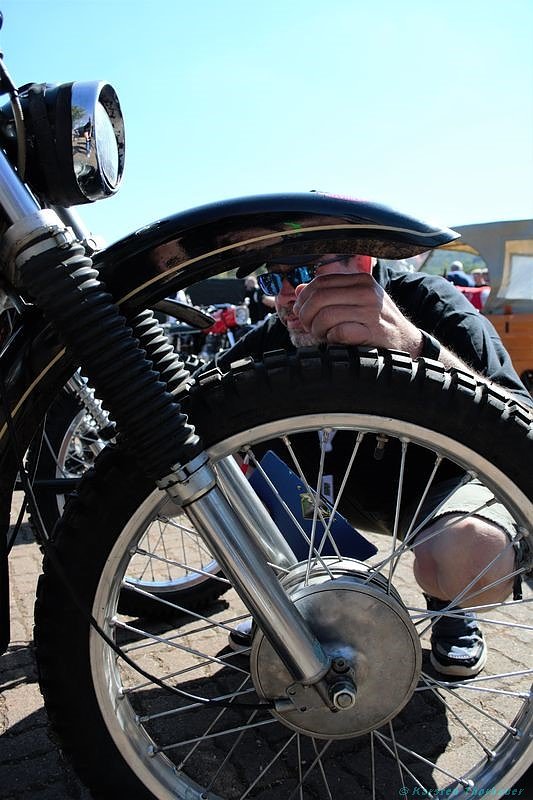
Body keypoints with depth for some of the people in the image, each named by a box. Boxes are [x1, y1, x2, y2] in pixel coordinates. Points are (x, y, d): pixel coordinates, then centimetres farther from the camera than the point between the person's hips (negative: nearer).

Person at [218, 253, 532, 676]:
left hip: (439, 479, -3)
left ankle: (451, 603, 4)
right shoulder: (275, 336, -10)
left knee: (472, 561, -36)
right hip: (346, 480, 4)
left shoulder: (430, 303, -24)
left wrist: (414, 347, -55)